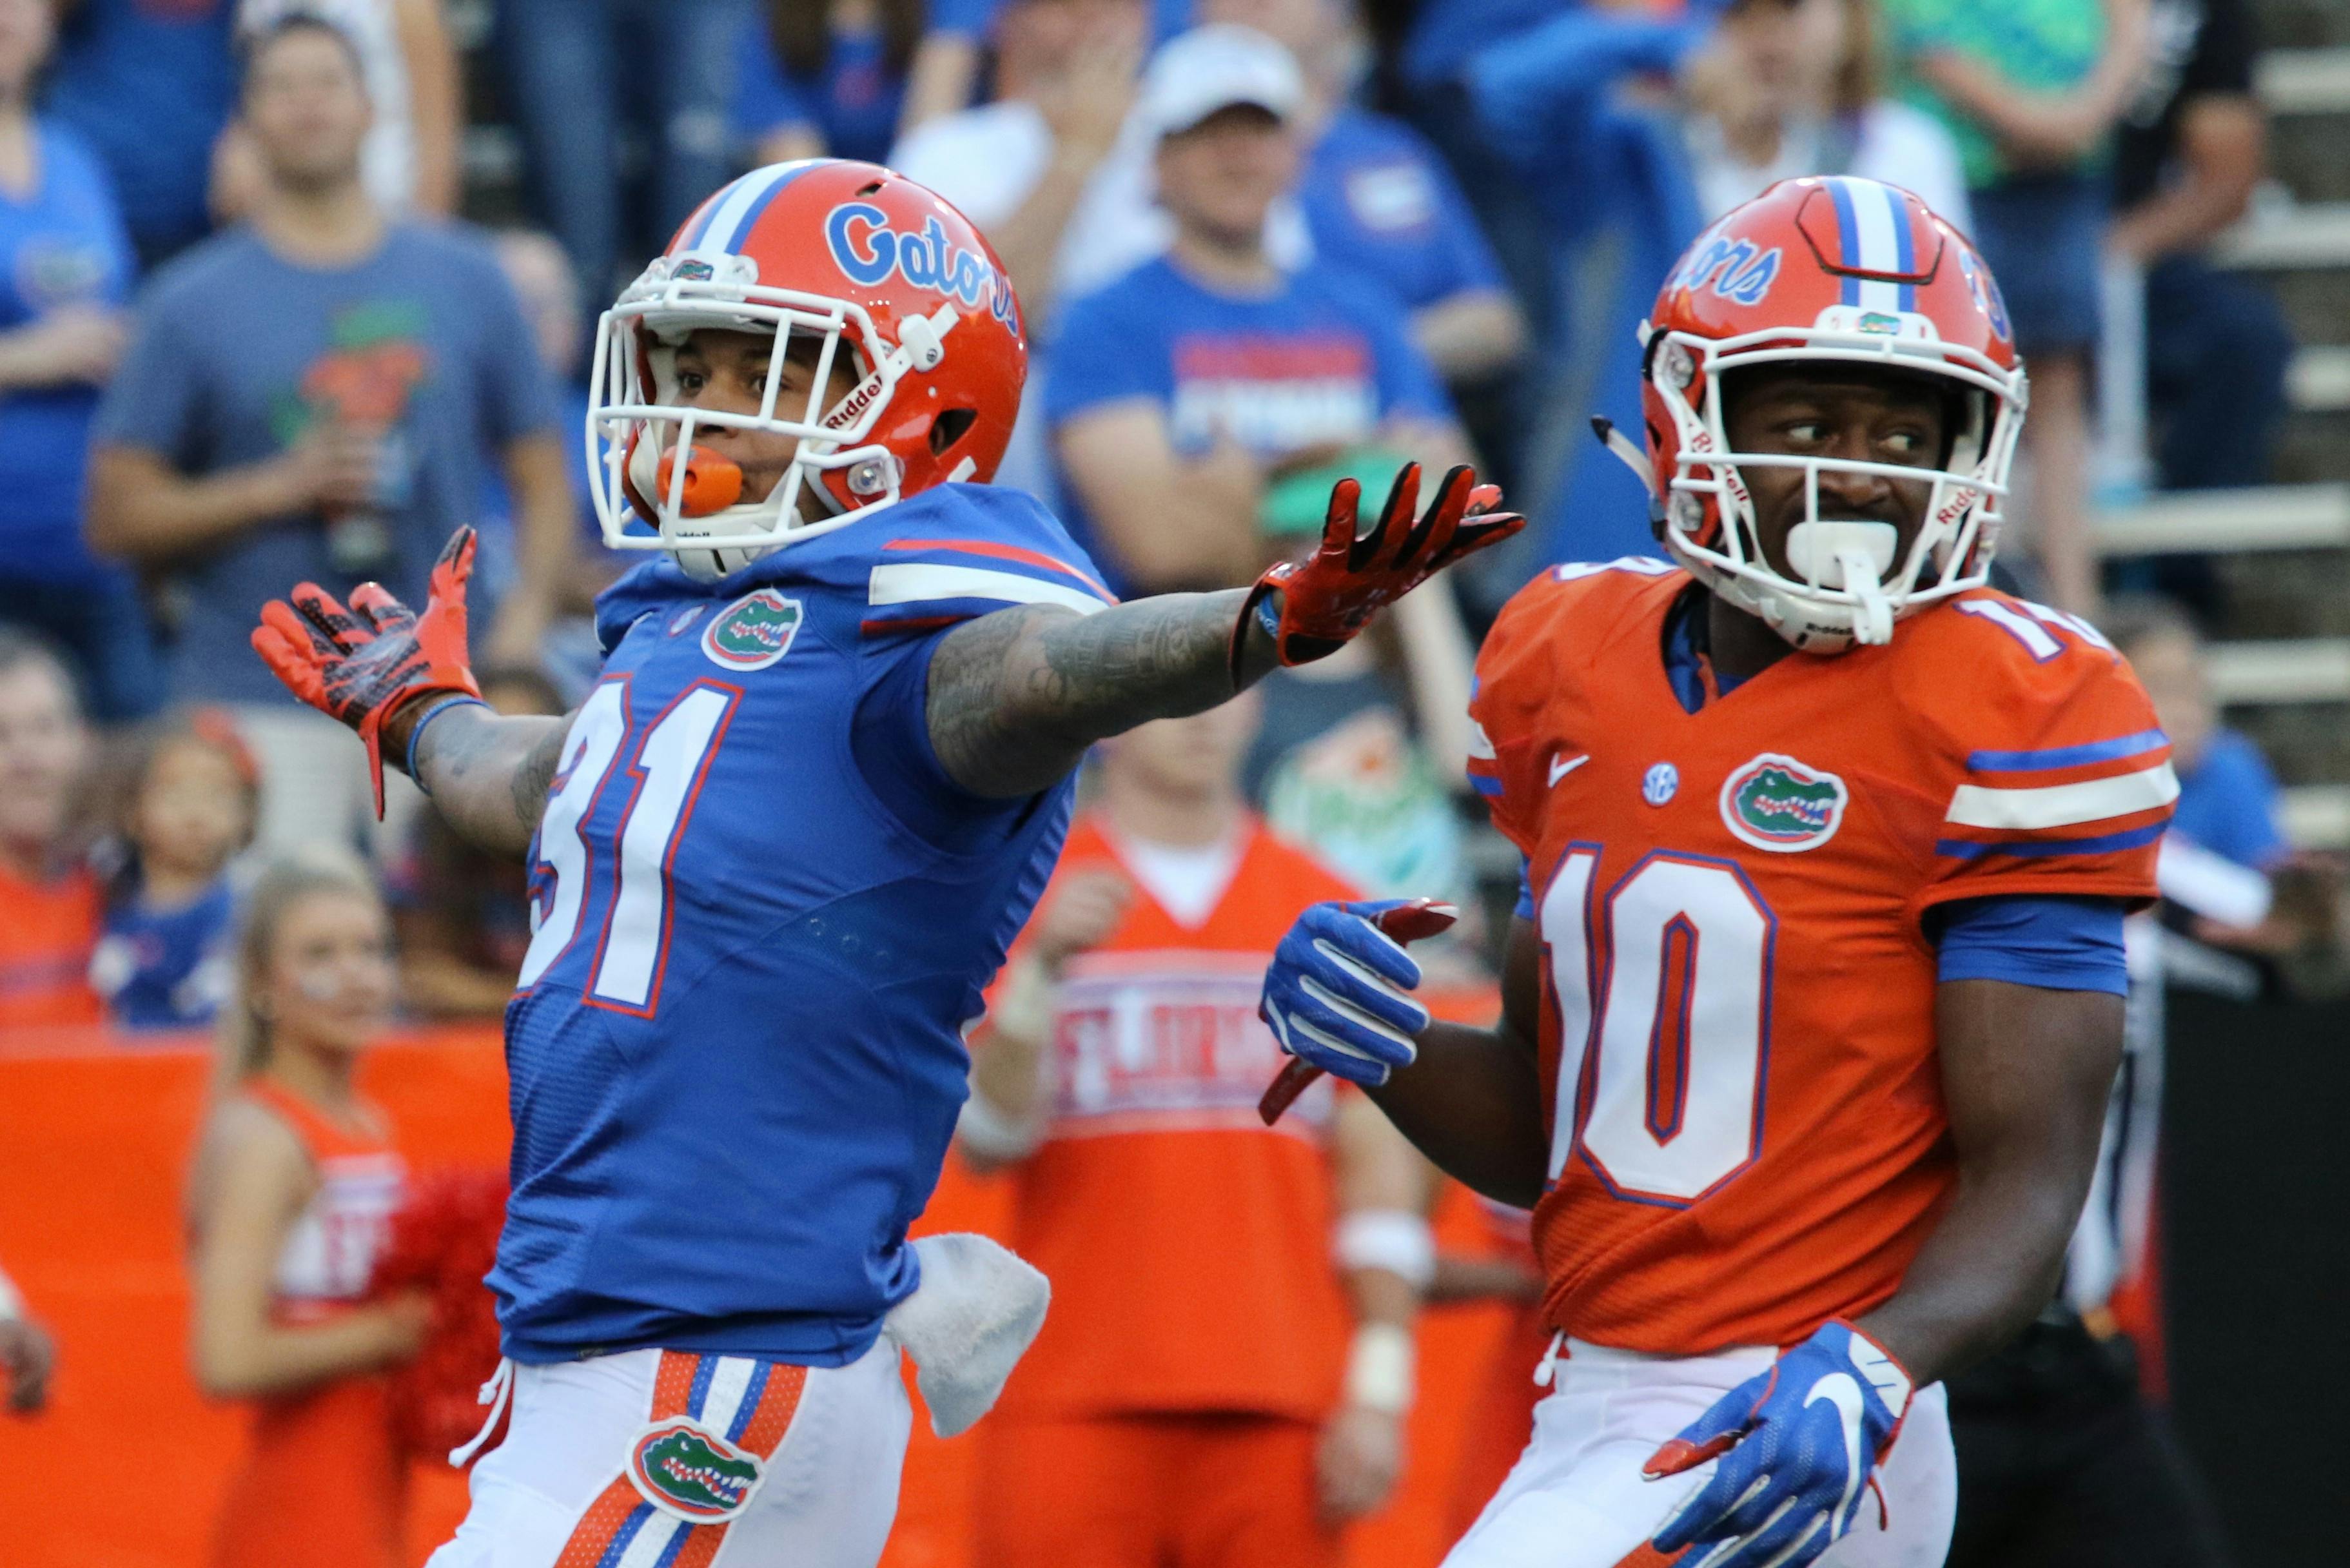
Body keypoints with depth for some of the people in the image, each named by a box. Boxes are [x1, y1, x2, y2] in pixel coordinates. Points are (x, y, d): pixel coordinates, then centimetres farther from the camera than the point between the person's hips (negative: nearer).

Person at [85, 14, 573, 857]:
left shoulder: (465, 280, 10)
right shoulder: (193, 303, 5)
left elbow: (543, 471, 13)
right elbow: (118, 515, 2)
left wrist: (526, 615, -4)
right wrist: (282, 487, -10)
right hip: (258, 712, -2)